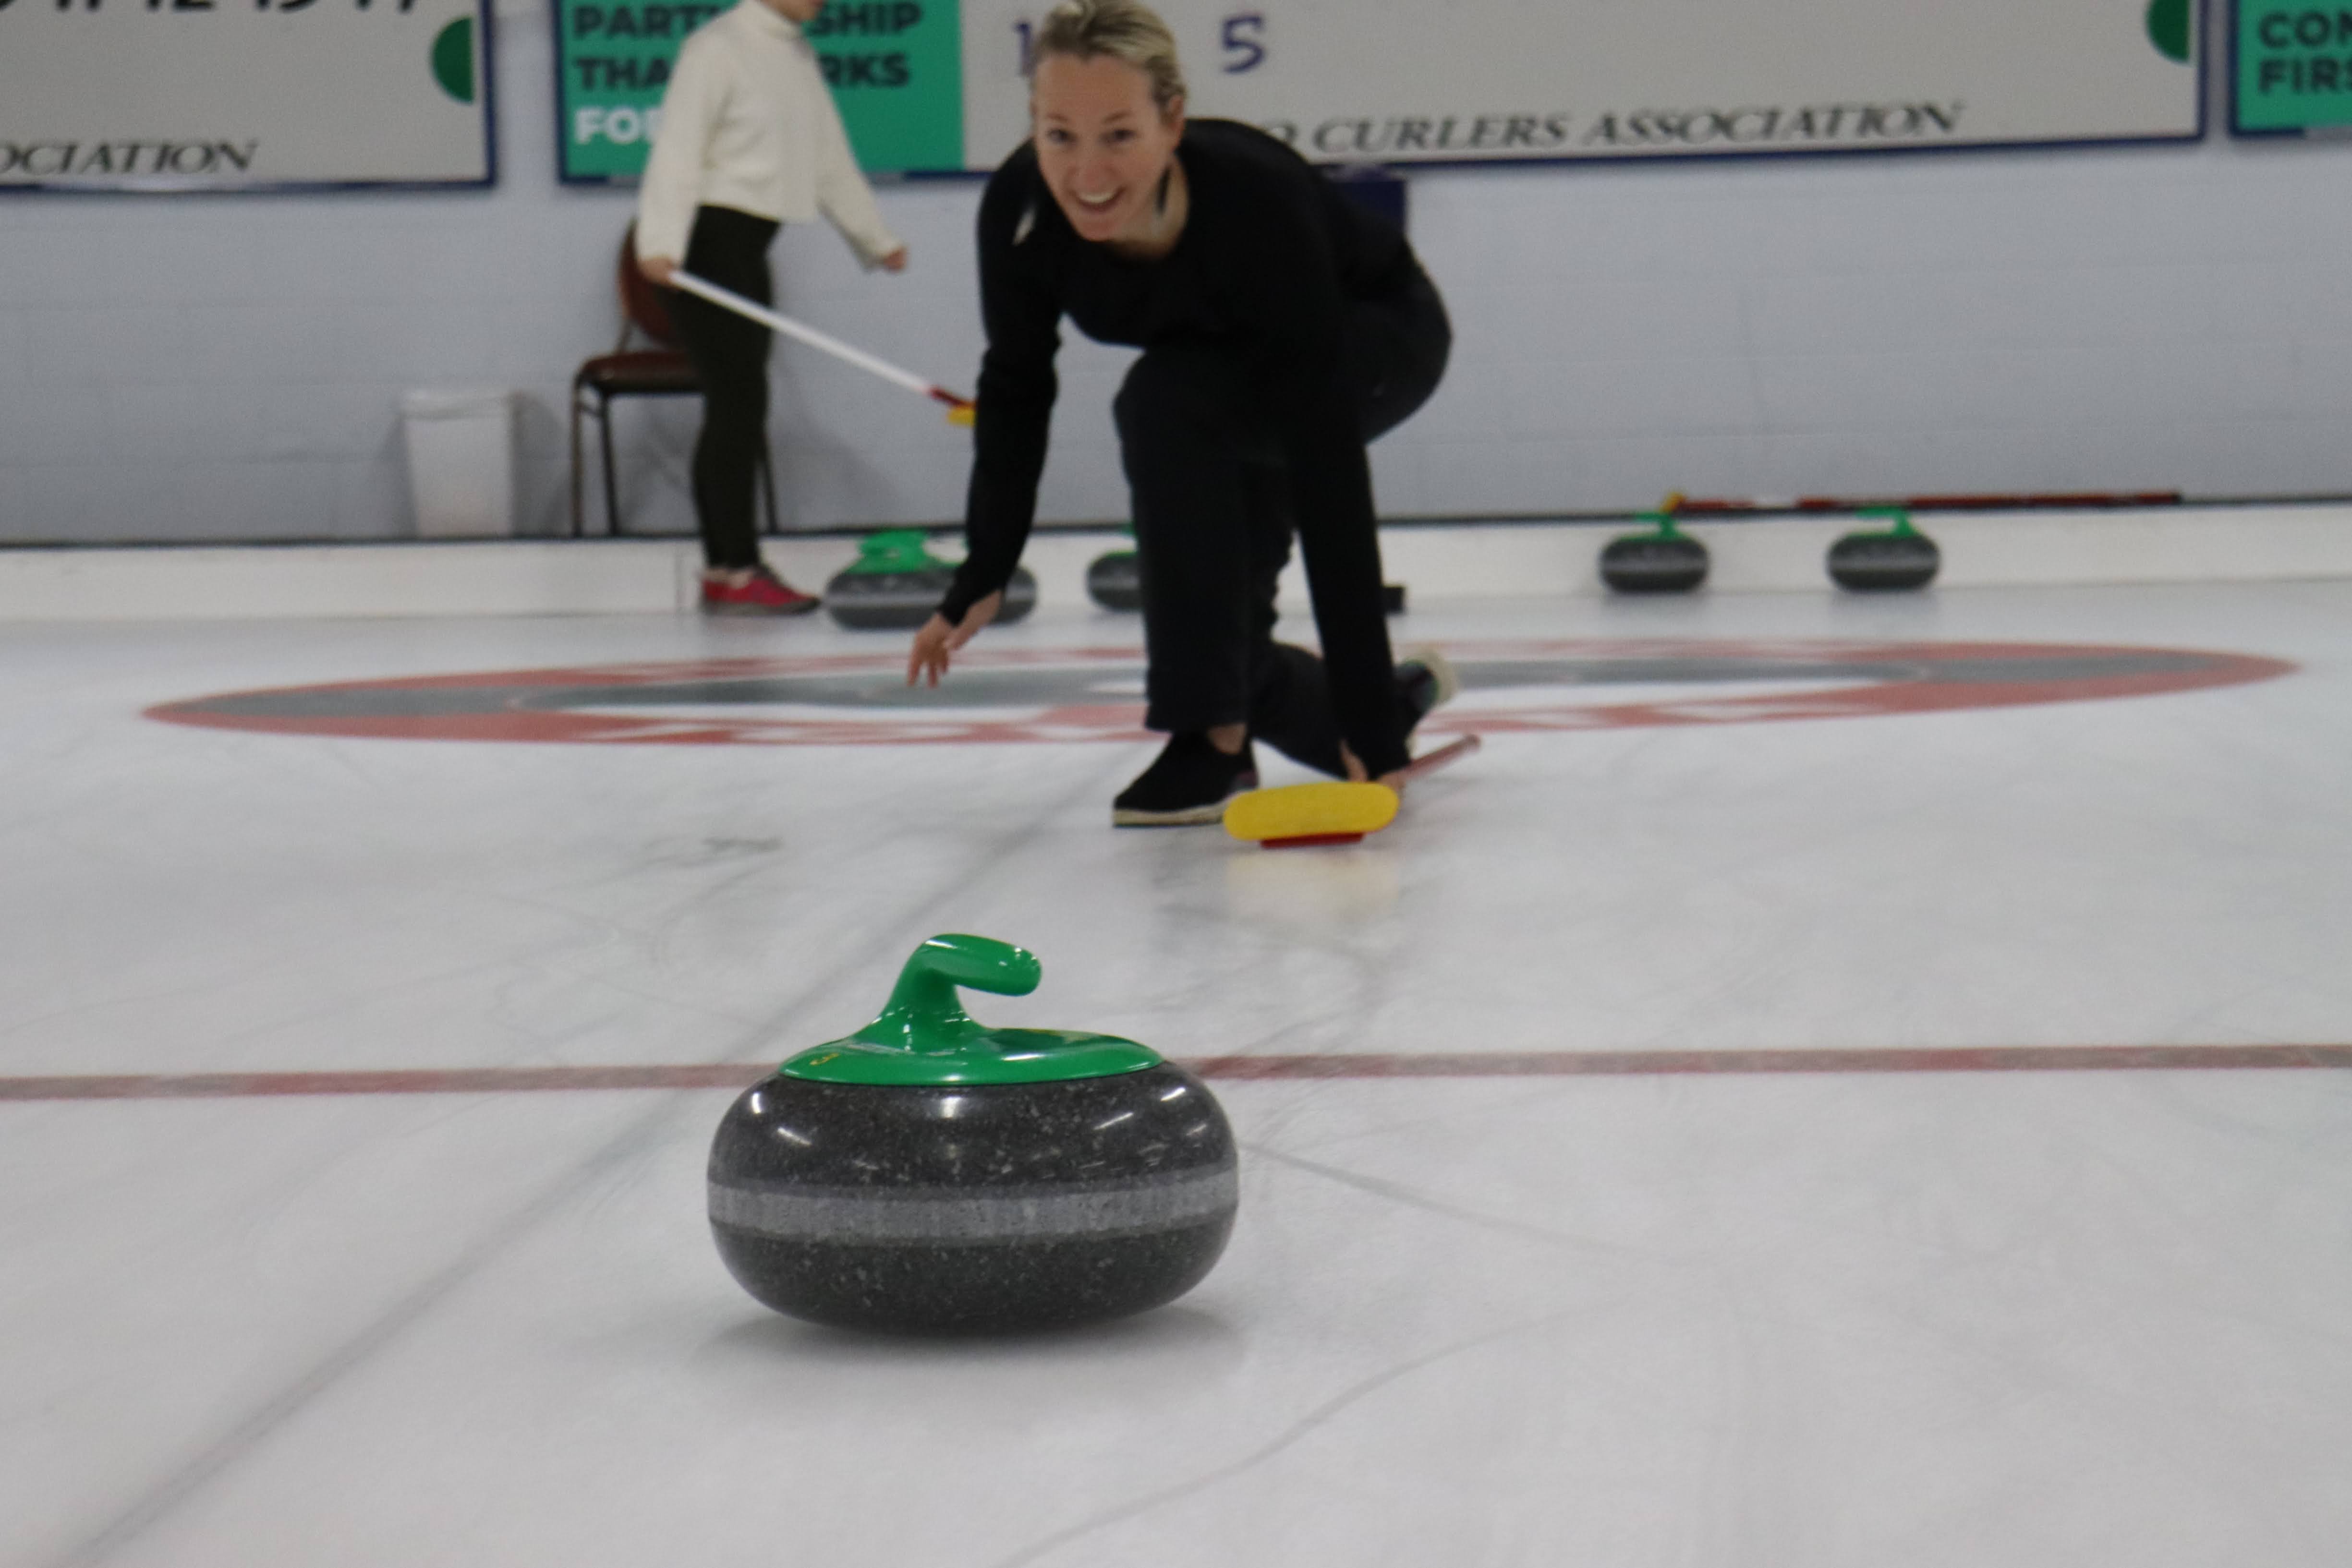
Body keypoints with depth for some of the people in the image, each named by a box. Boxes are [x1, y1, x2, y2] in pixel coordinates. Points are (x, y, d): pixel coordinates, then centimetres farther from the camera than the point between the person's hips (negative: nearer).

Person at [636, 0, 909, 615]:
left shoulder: (799, 56, 15)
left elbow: (830, 158, 23)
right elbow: (678, 148, -19)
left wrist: (875, 238, 29)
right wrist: (661, 242, -30)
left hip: (748, 250, 9)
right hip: (711, 242, -9)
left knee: (735, 405, 9)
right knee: (740, 401, -11)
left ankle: (723, 570, 12)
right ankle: (737, 572, -9)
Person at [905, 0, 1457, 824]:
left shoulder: (1258, 200, -41)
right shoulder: (1018, 208, -29)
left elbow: (1326, 467, -43)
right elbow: (1016, 387, -9)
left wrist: (1367, 719, -45)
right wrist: (982, 581, -9)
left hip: (1377, 338, -5)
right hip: (1237, 385, 5)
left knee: (1166, 404, -34)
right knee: (1217, 650, 0)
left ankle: (1216, 739, -23)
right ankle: (1401, 696, 30)